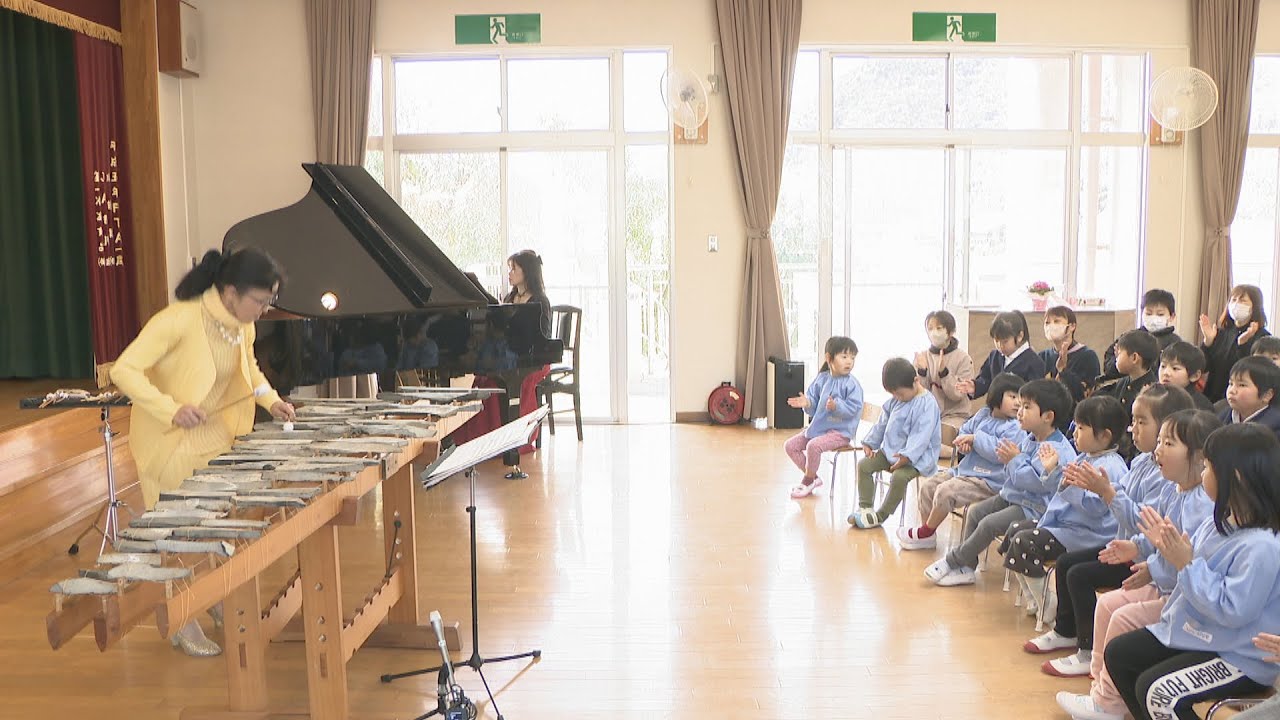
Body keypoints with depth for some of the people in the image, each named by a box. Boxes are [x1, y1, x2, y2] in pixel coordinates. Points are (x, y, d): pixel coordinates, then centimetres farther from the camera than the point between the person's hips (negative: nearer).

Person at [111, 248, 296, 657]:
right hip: (169, 439, -6)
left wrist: (270, 399, -2)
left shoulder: (243, 327, -6)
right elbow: (124, 370, -28)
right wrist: (172, 410, -39)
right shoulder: (178, 320, -28)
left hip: (214, 432, 6)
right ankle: (183, 627, 14)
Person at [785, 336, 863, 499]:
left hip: (840, 431, -7)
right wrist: (807, 403, -14)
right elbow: (813, 408, 8)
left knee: (813, 445, -31)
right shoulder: (821, 379, 5)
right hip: (818, 426, 7)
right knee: (790, 446, 3)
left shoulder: (851, 383, -11)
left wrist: (836, 406, -33)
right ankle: (813, 477, 12)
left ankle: (807, 481, -7)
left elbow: (853, 407, -19)